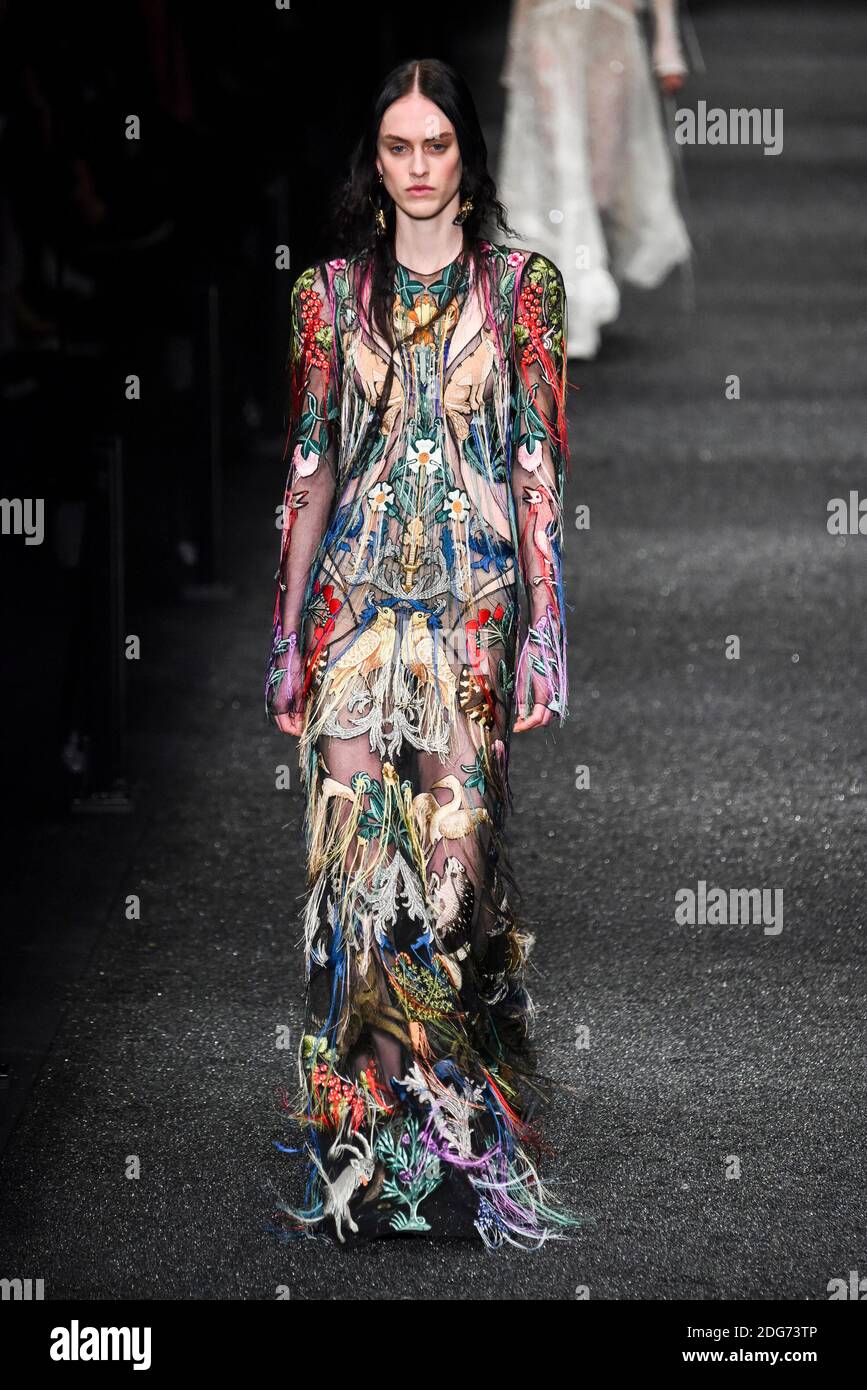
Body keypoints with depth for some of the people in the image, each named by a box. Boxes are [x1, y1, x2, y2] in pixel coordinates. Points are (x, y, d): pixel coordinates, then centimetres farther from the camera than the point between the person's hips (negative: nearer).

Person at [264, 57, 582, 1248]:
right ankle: (357, 1147, -1)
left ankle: (454, 1139, 5)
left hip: (474, 605, -1)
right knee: (351, 856, -5)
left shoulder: (519, 288, 4)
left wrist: (545, 630, -4)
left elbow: (540, 467, 2)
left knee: (456, 857, -5)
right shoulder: (334, 294, 9)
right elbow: (311, 473, 10)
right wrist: (289, 640, 6)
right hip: (357, 600, 2)